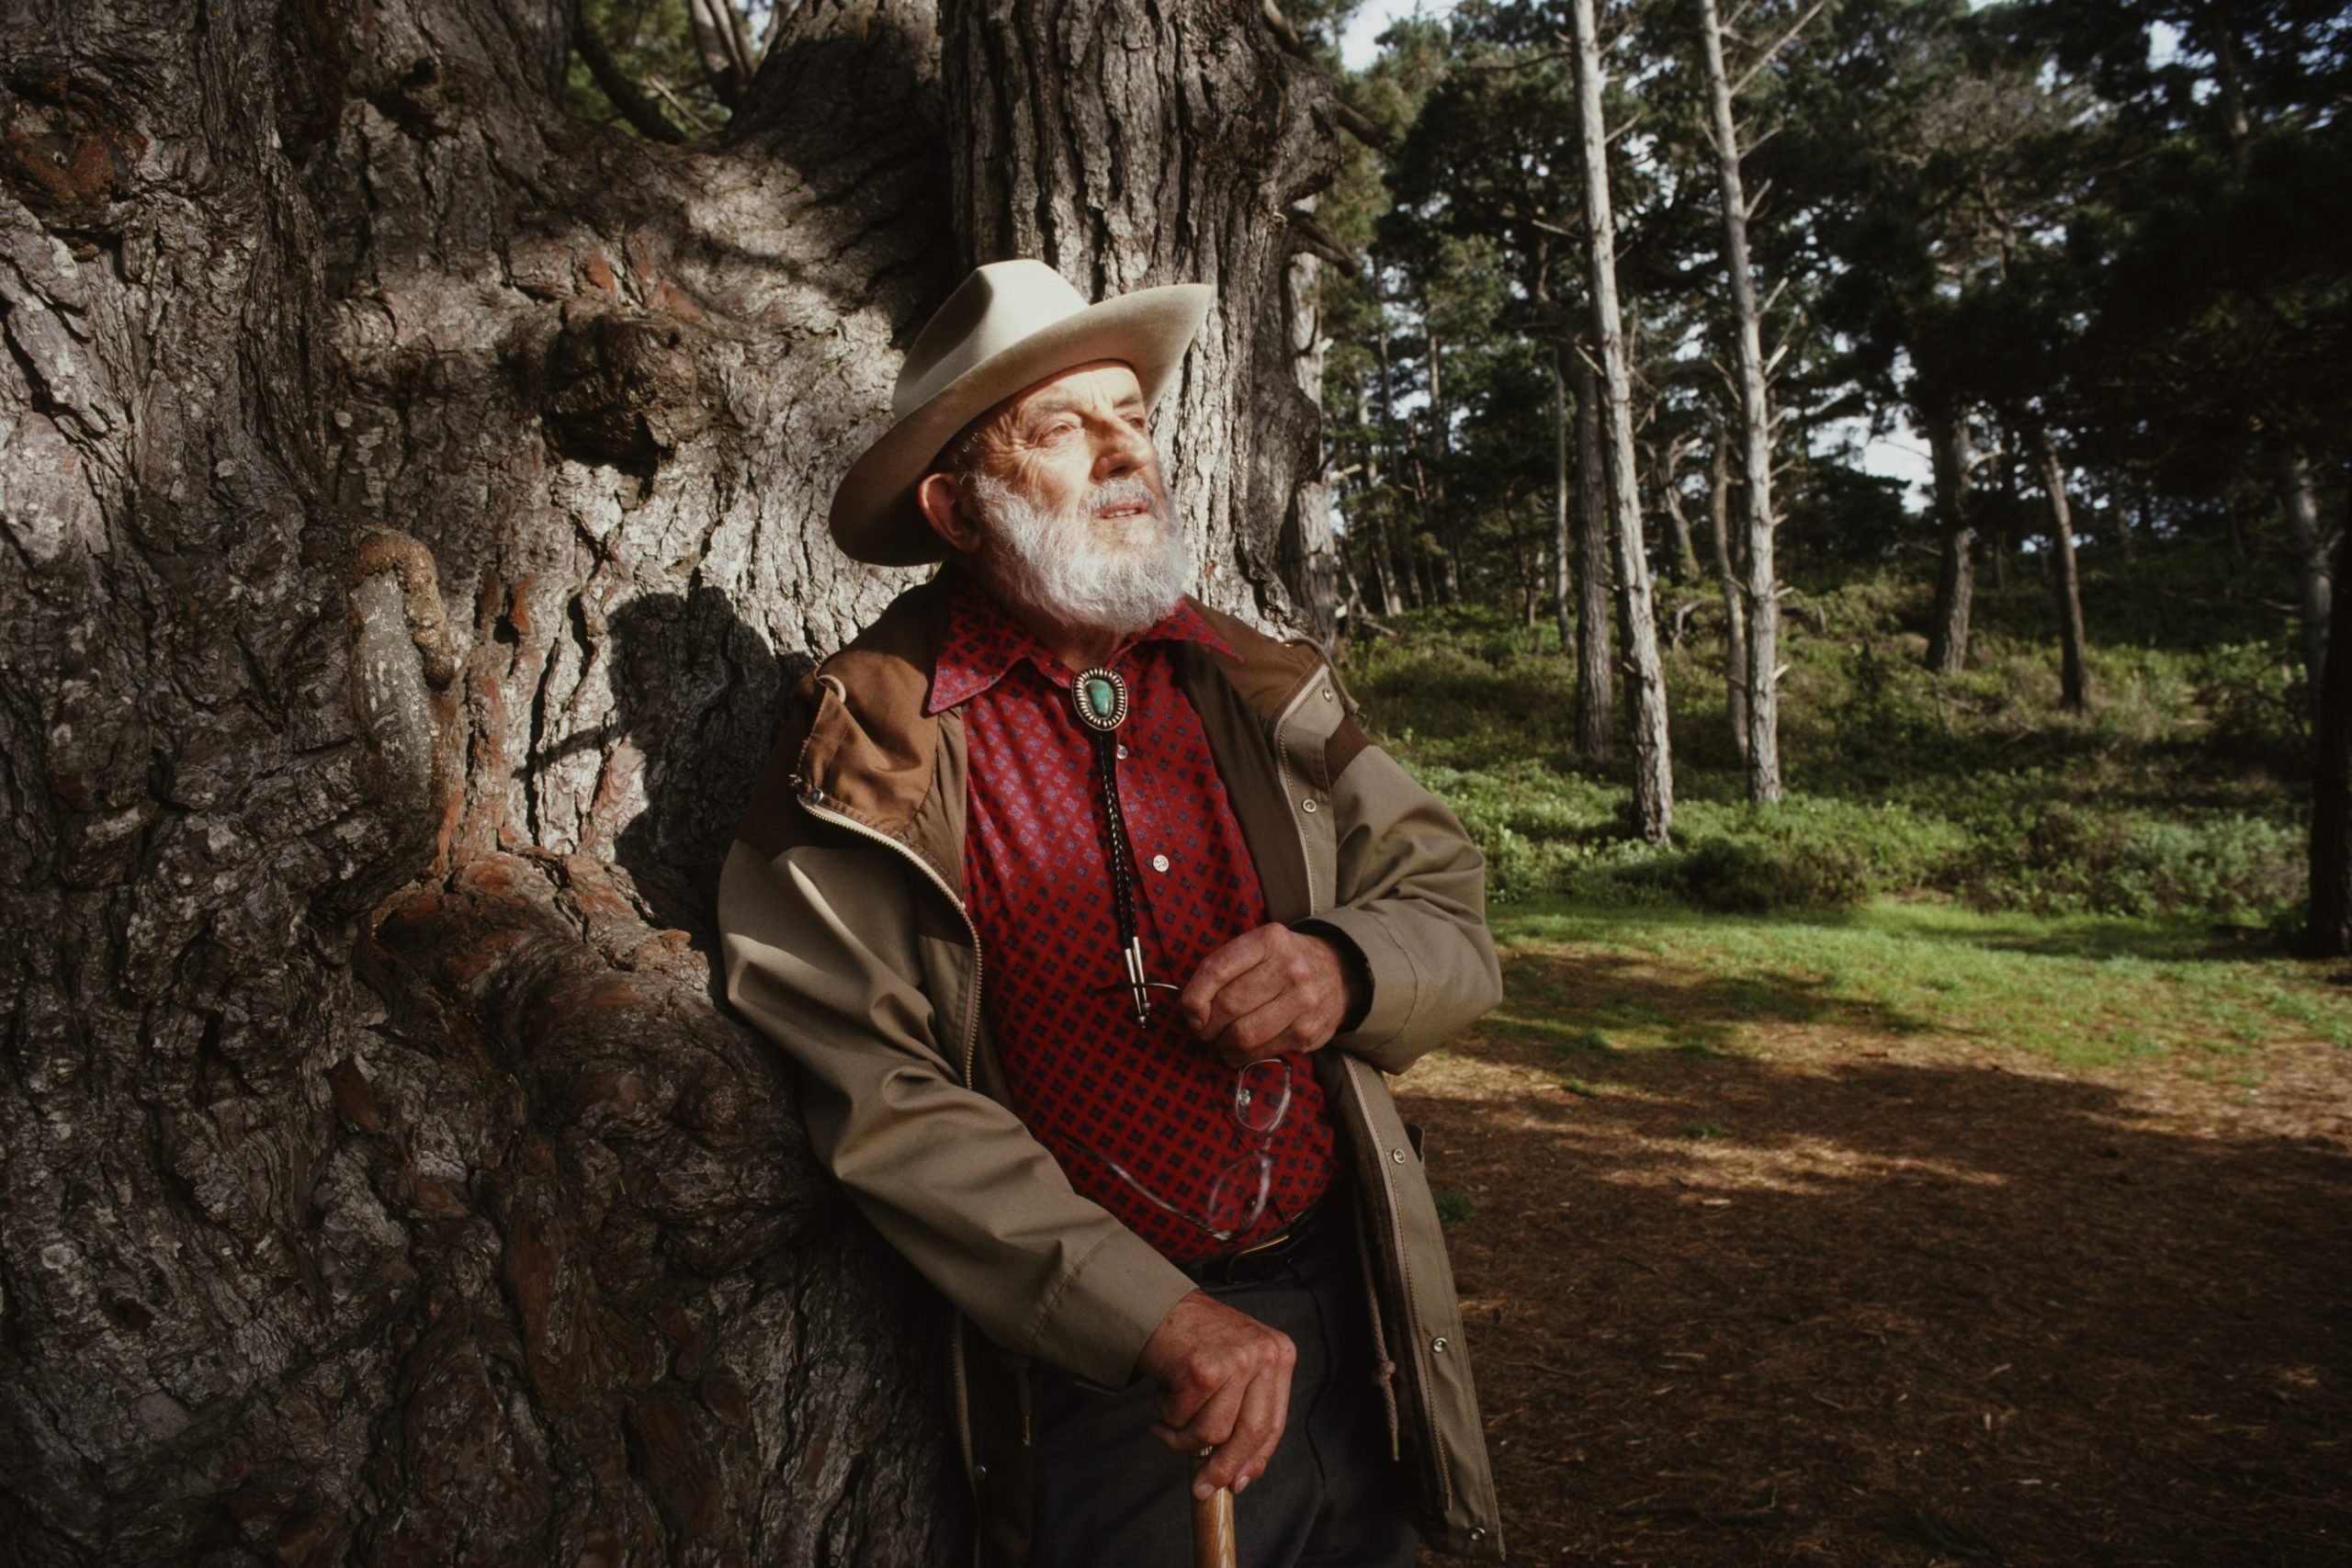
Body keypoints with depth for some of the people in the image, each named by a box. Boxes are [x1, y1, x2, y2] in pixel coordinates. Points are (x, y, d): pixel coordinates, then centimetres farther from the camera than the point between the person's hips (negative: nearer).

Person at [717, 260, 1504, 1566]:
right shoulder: (880, 750, -10)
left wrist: (1344, 968, -16)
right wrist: (1162, 1319, -22)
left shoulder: (1255, 691, 4)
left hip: (1353, 1317, 5)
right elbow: (877, 1094, -16)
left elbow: (1454, 920, 7)